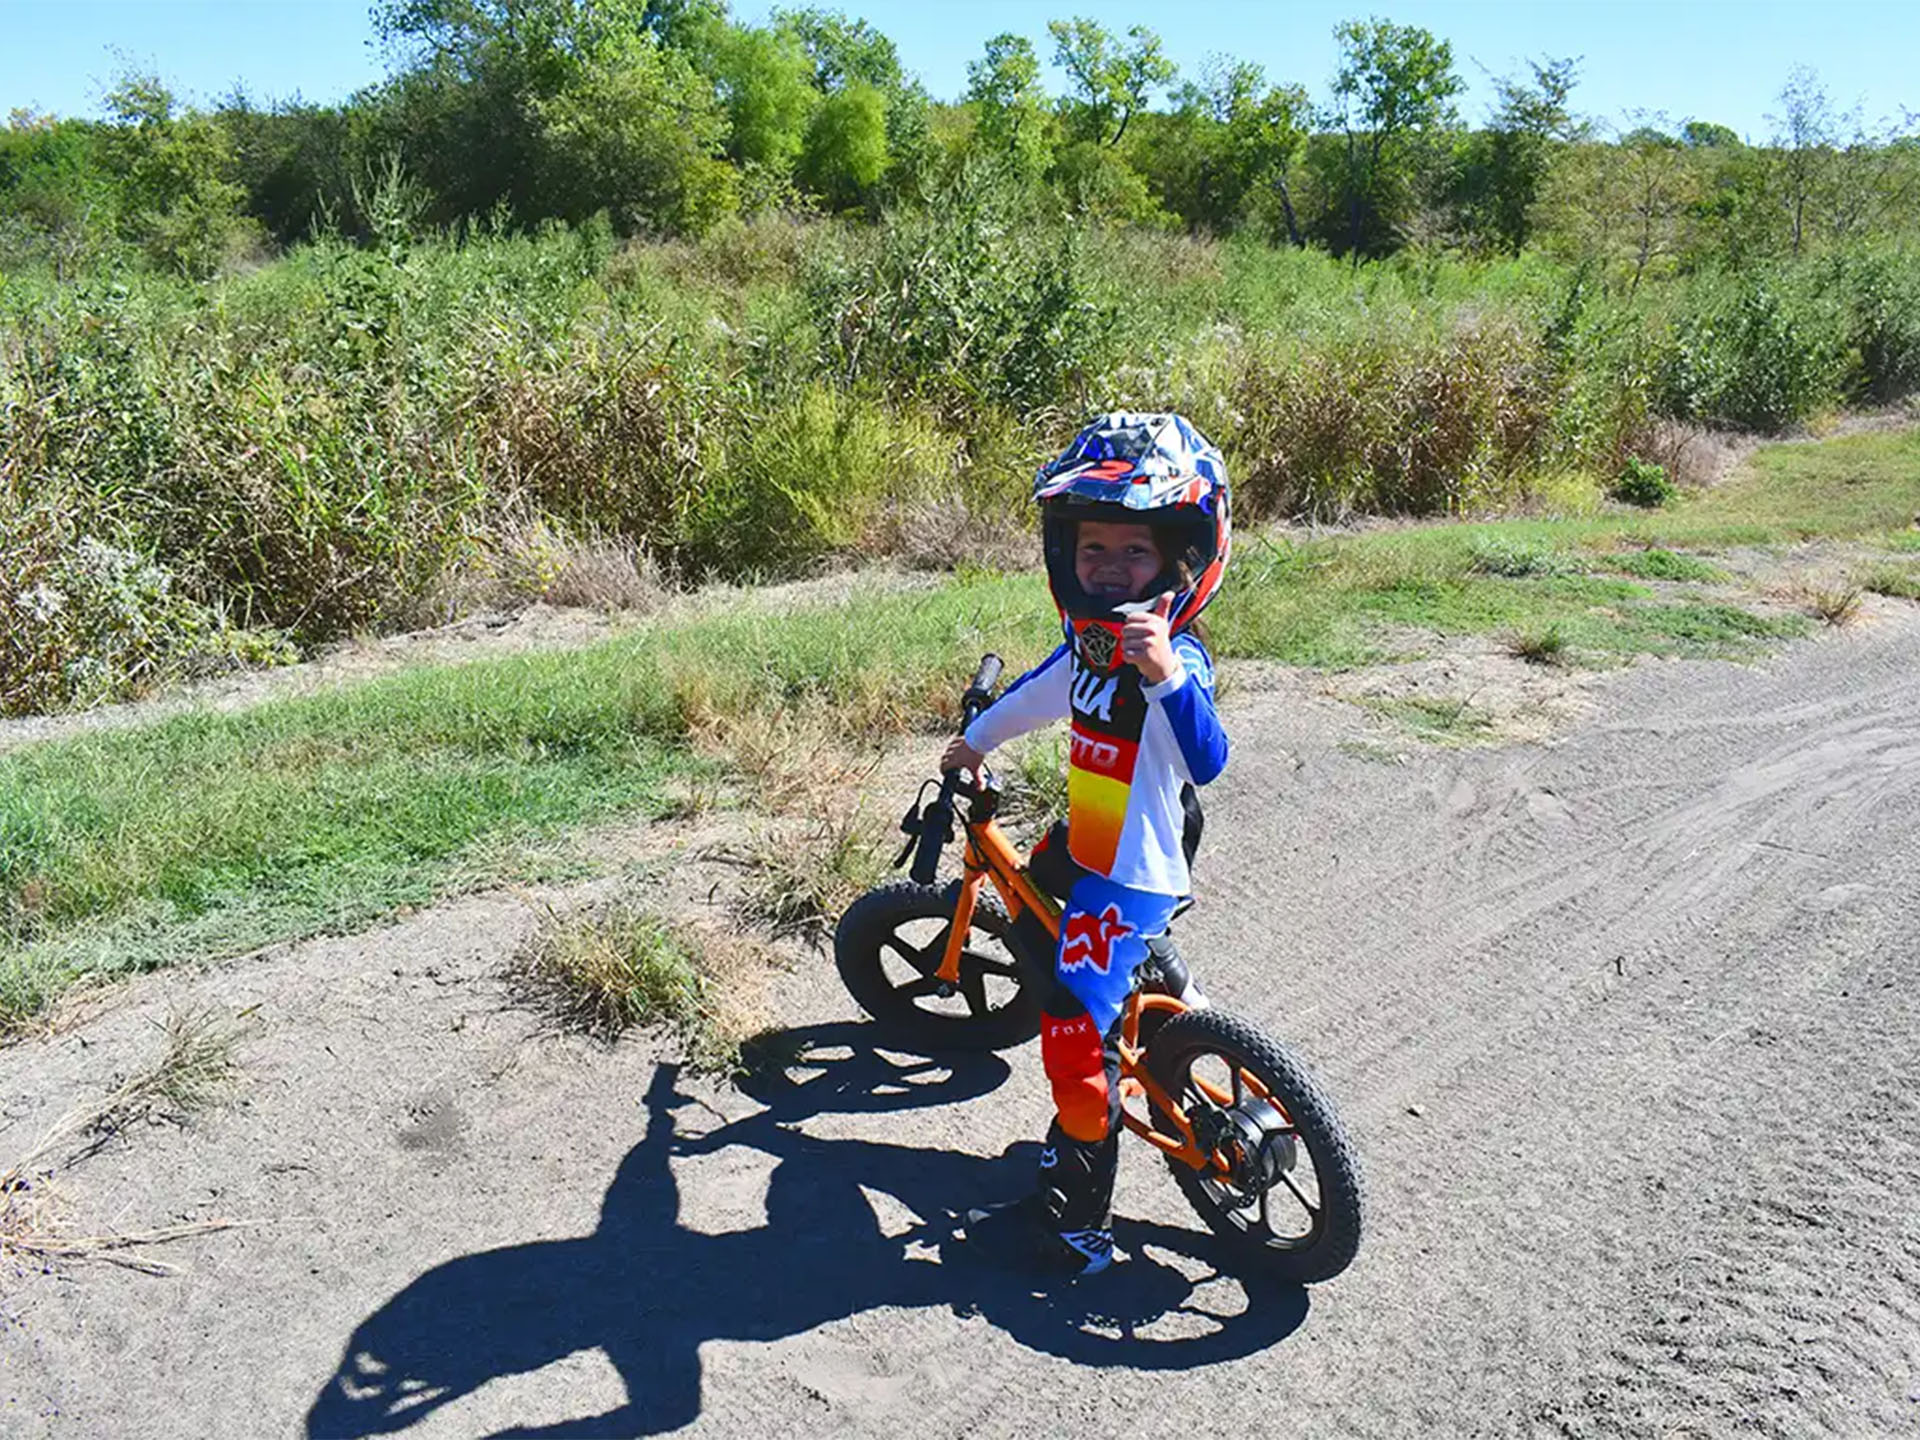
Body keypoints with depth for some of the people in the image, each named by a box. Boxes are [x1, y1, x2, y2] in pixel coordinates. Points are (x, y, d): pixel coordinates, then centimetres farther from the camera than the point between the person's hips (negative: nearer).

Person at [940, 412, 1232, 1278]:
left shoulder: (1172, 659, -24)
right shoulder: (1090, 637, 1)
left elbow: (1207, 761, -40)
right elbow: (1045, 689, 21)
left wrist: (1165, 673, -56)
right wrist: (974, 740, 35)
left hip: (1134, 874, -9)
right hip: (1088, 849, 9)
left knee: (1076, 1034, -8)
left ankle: (1076, 1224, 8)